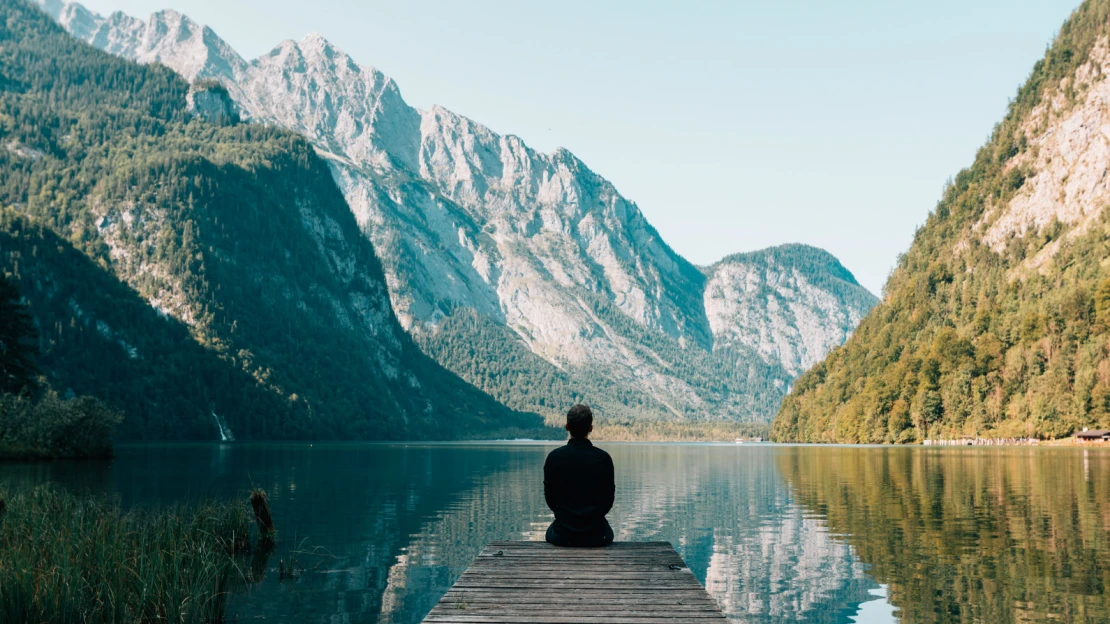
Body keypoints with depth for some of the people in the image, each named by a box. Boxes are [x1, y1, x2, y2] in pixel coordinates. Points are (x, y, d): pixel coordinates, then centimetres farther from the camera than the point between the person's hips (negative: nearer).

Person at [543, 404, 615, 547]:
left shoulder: (554, 457, -9)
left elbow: (549, 497, 1)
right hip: (596, 535, 0)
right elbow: (608, 499, -1)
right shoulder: (603, 458, -9)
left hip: (563, 535, 0)